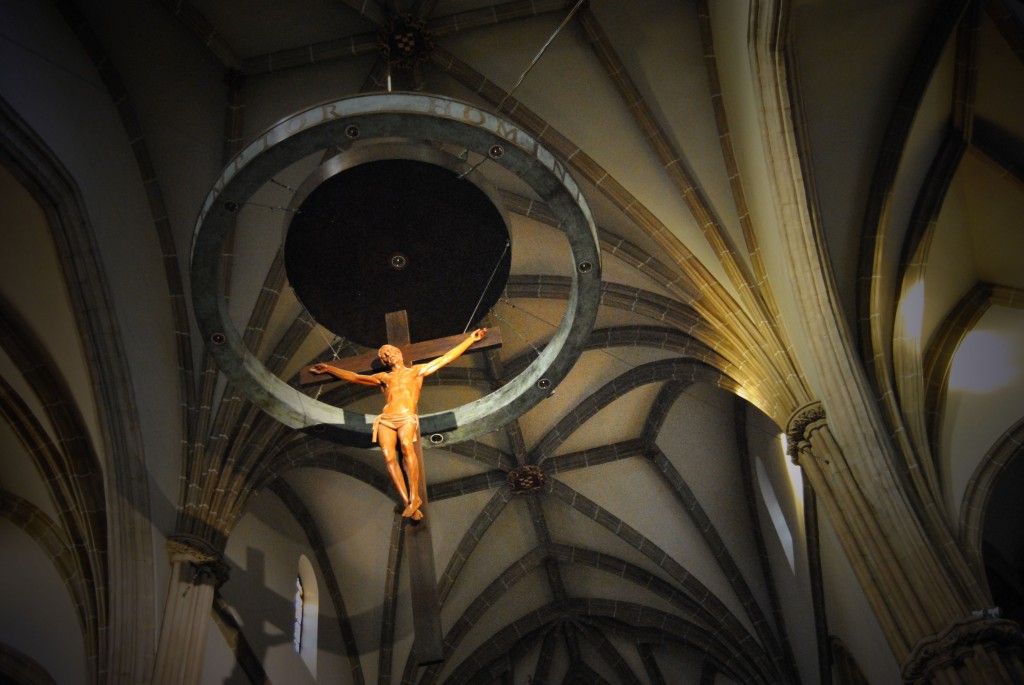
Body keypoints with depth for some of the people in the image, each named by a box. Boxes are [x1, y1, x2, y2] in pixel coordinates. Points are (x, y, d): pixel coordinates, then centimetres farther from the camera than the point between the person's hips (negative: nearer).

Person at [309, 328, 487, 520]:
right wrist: (329, 369, 36)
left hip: (407, 417, -3)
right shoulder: (383, 377, 28)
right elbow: (355, 377, 35)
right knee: (389, 457, -22)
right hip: (385, 420, 3)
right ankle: (408, 503, -23)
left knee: (406, 446, -33)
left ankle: (414, 496, -33)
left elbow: (446, 357, 20)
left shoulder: (417, 371, 21)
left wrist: (471, 339, 18)